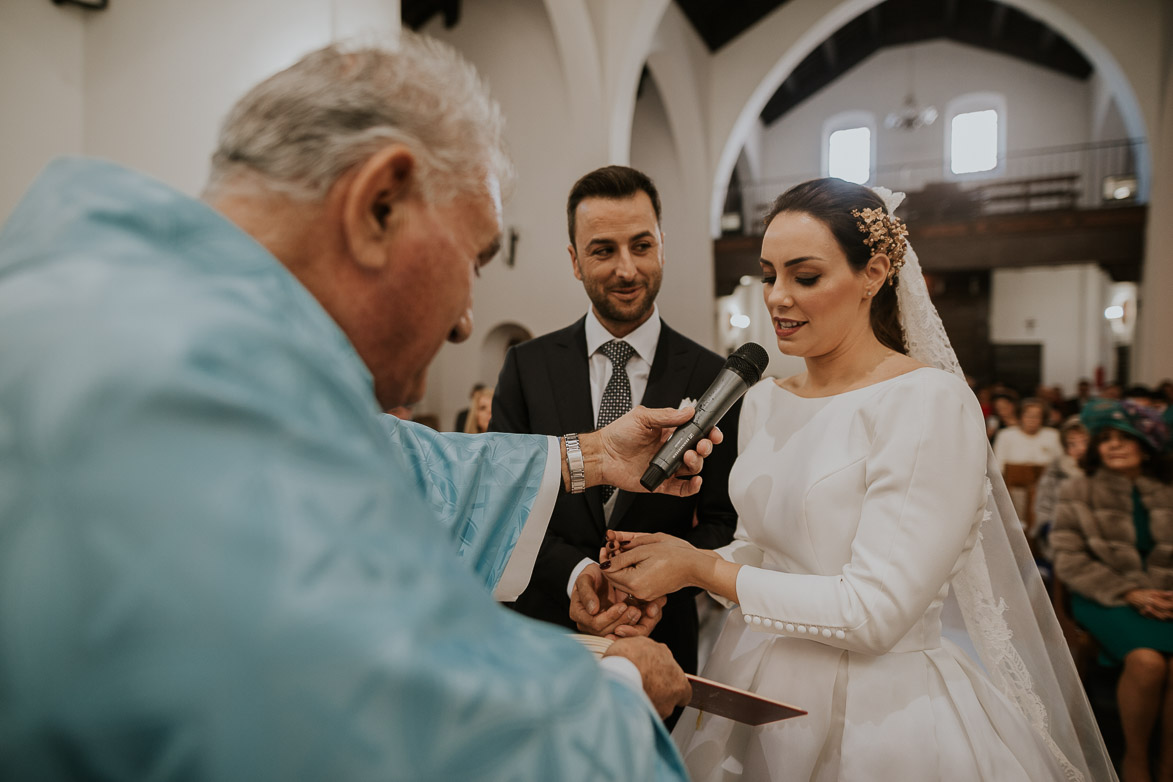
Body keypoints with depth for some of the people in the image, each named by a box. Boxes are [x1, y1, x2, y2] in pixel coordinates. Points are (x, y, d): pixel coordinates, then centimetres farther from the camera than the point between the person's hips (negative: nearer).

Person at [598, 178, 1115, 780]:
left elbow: (872, 612, -23)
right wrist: (670, 557, -10)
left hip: (879, 709, -6)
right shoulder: (763, 401, 1)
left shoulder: (930, 403, -20)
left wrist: (701, 568, -19)